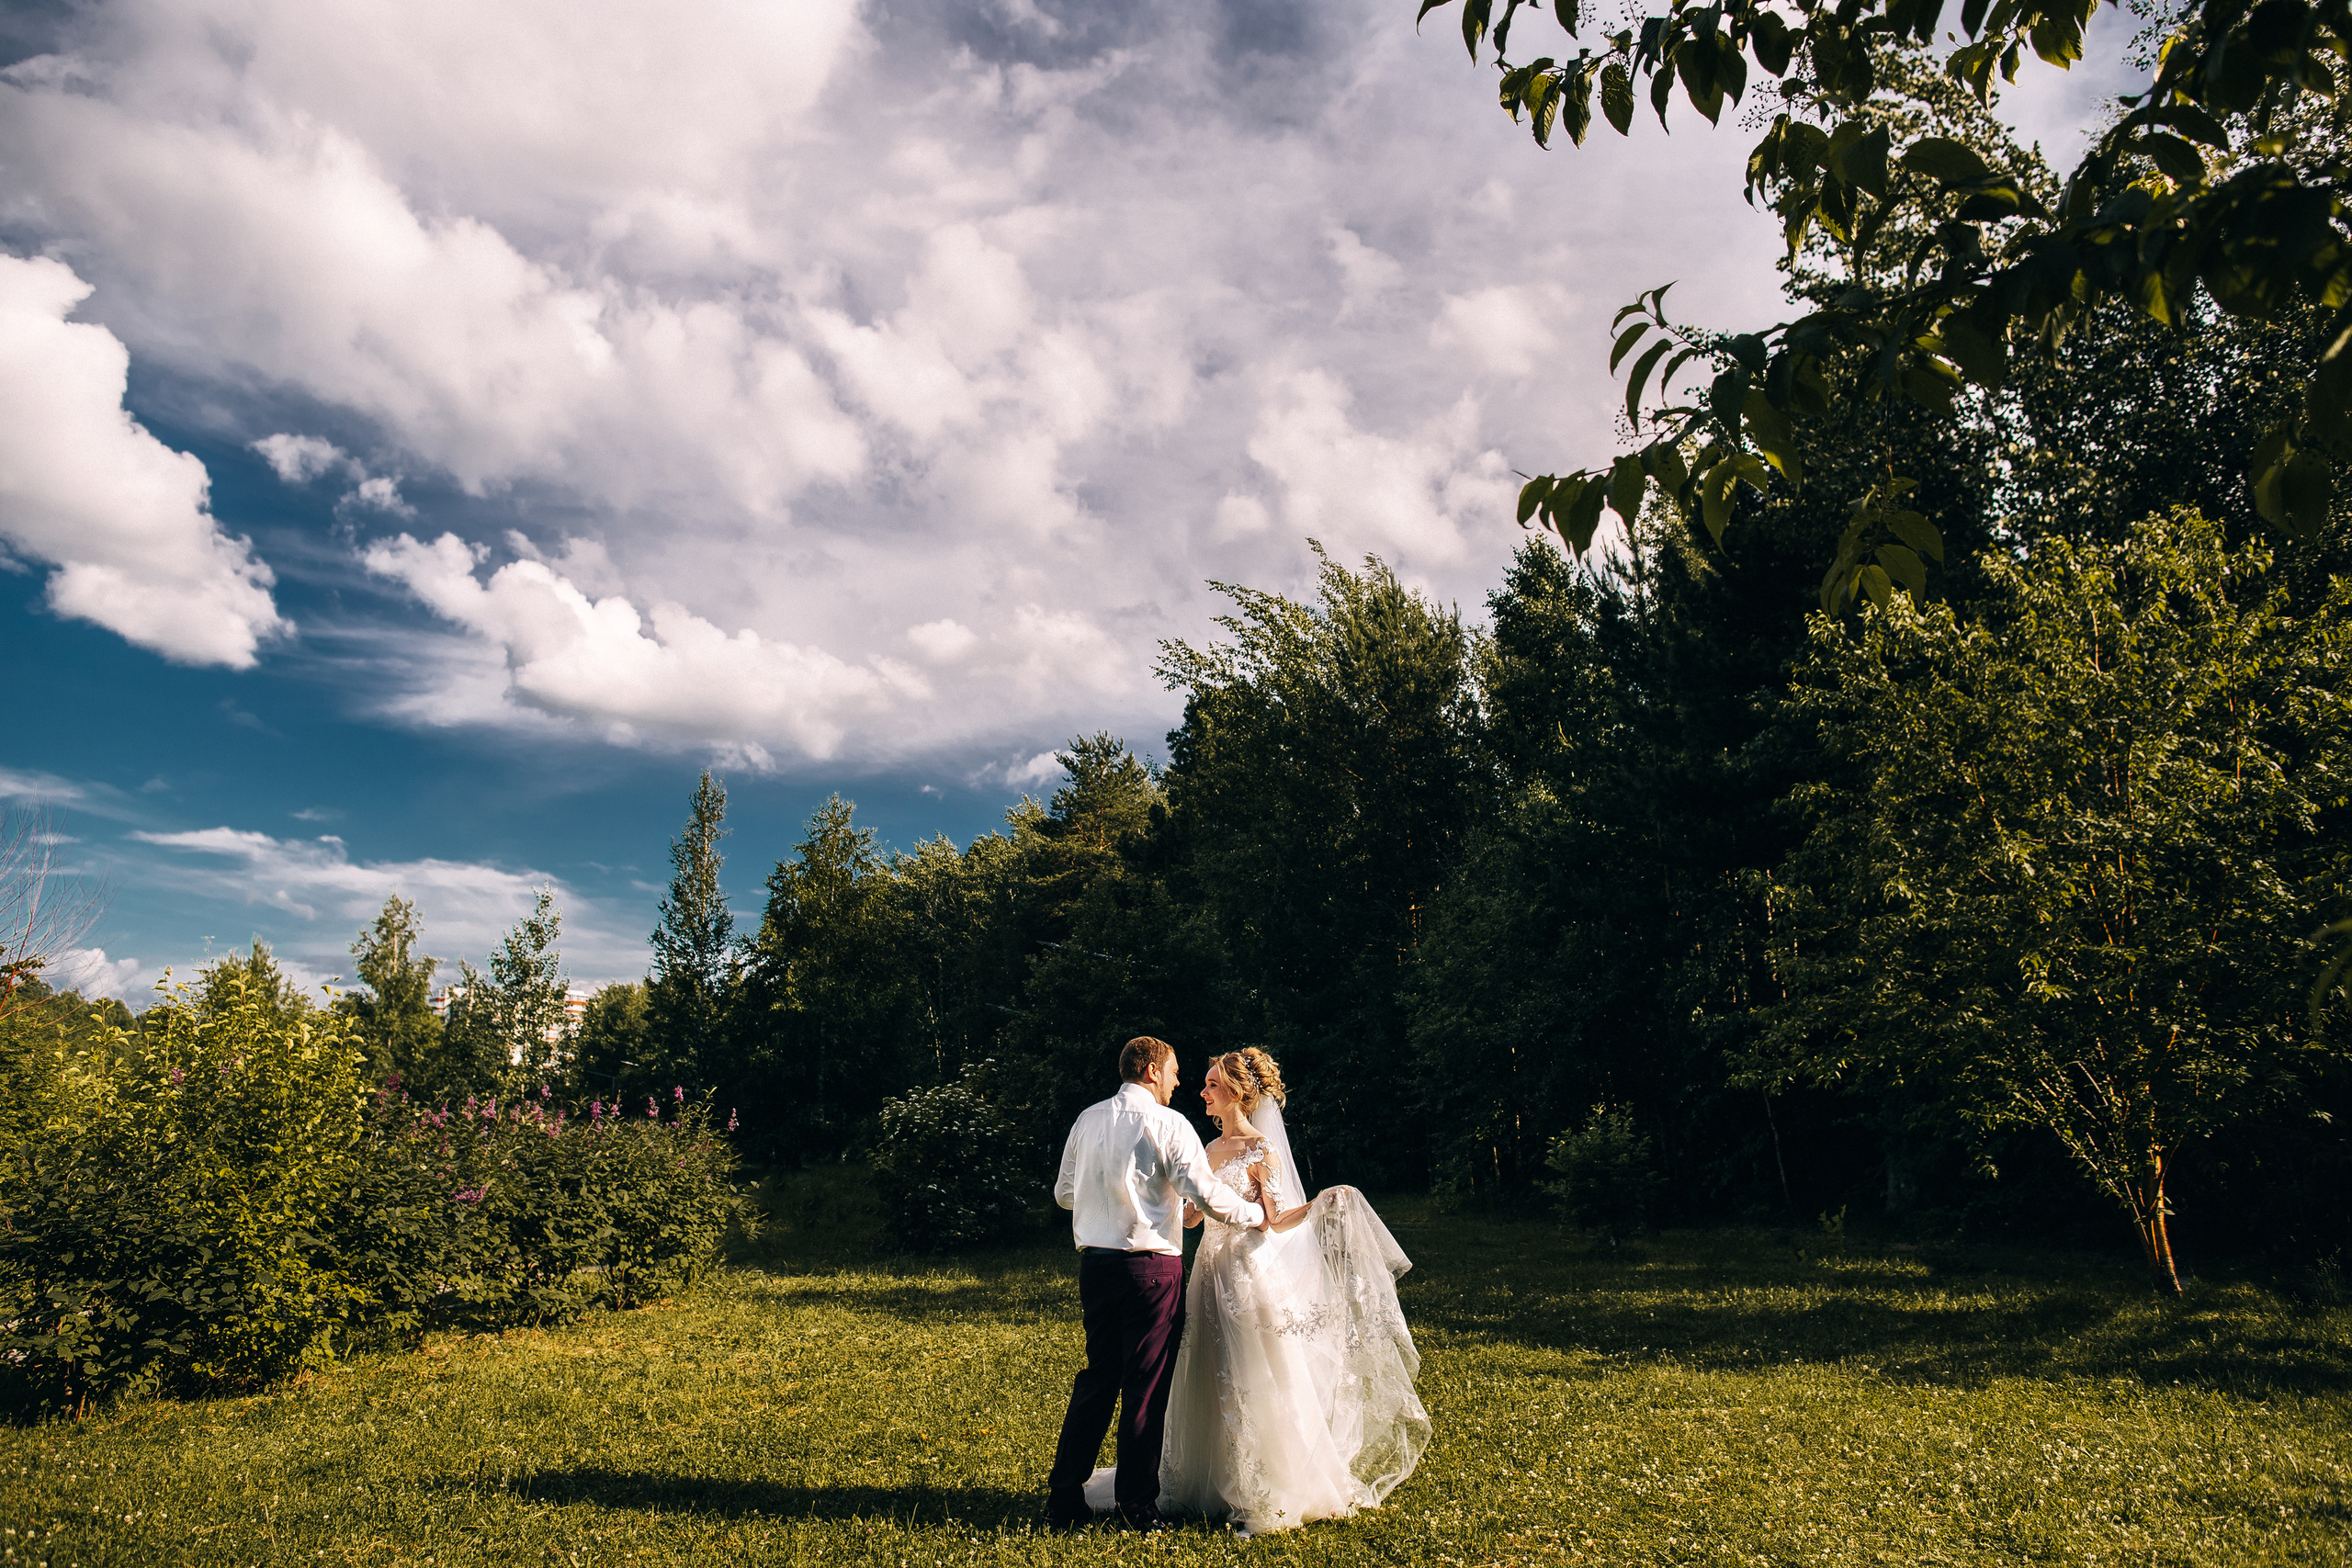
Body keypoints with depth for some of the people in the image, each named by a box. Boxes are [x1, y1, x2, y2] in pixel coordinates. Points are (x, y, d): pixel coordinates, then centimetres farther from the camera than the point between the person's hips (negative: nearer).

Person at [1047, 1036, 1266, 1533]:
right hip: (1151, 1268, -6)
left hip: (1094, 1264, 6)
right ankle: (1136, 1505, 14)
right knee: (1145, 1386, 5)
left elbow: (1064, 1192, 15)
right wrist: (1258, 1214, 0)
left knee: (1097, 1379, 15)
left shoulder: (1088, 1120, 8)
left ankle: (1064, 1500, 19)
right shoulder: (1168, 1124, -10)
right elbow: (1206, 1193, -15)